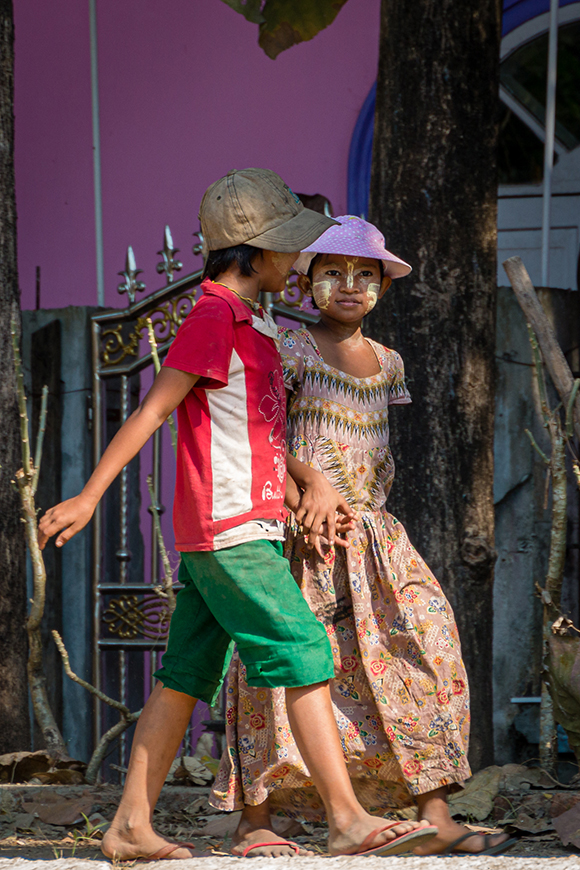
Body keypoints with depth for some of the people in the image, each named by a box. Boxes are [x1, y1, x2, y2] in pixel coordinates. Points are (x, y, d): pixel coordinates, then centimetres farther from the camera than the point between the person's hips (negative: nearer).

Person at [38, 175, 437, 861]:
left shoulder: (252, 326, 19)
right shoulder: (213, 318, -11)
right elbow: (151, 412, -13)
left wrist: (308, 488, 5)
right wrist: (89, 496, -14)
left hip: (229, 534, 10)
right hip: (231, 531, -10)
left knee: (186, 677, 8)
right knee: (306, 659, -10)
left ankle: (131, 826, 9)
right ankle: (347, 820, -11)